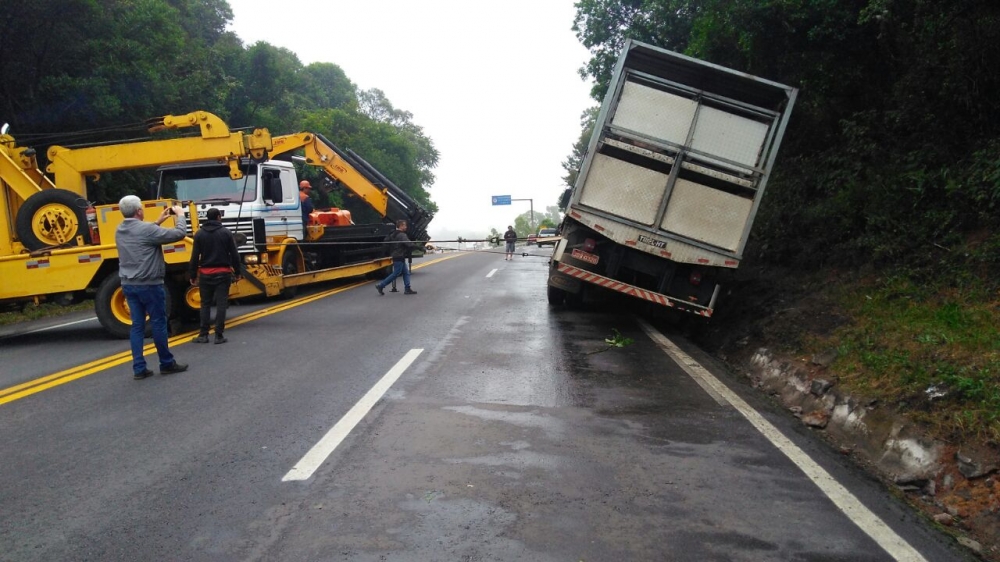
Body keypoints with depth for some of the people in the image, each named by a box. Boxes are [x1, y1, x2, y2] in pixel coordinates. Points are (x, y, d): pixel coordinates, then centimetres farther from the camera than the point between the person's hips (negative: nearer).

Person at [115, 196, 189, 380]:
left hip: (129, 285, 7)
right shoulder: (146, 229, -18)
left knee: (137, 325, 8)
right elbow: (178, 234, -16)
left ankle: (139, 368, 7)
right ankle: (167, 363, 15)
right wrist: (180, 215, 0)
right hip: (149, 285, -7)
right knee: (158, 324, 4)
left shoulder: (120, 231, 7)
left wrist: (158, 222, 23)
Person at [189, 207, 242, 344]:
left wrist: (193, 275, 7)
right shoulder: (226, 232, -2)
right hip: (223, 273, -2)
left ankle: (203, 335, 8)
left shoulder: (200, 234, 2)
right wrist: (237, 272, 7)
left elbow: (195, 256, 0)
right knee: (221, 304, -1)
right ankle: (219, 335, -3)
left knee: (205, 304, 9)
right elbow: (234, 255, -1)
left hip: (205, 273, 2)